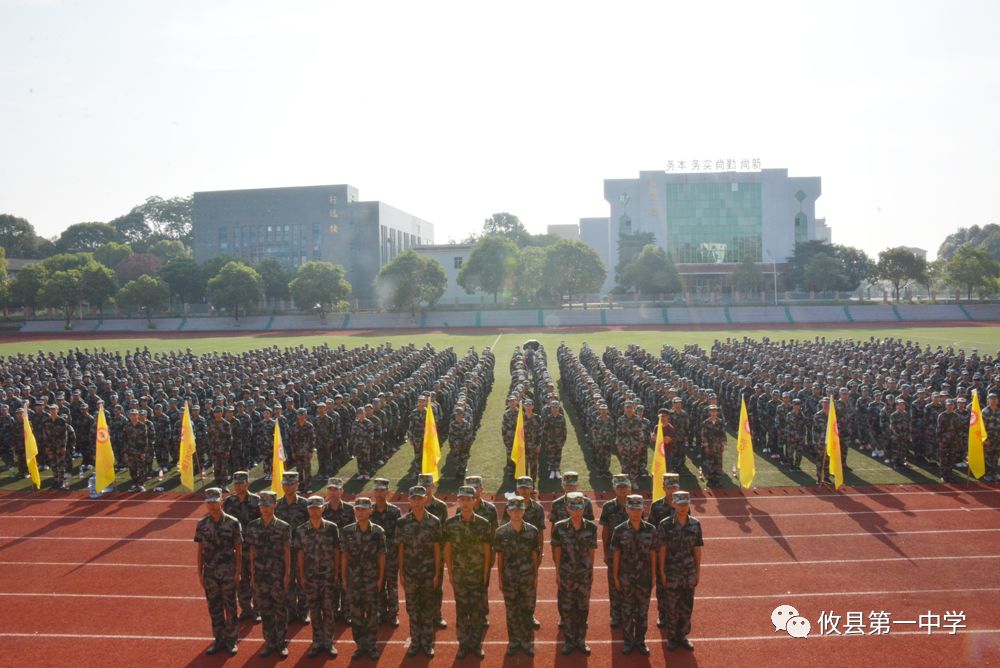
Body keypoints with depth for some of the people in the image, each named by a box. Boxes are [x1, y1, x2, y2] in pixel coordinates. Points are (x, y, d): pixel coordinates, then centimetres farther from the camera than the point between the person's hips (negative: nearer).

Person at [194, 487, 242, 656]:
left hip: (228, 573, -3)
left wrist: (238, 572, -7)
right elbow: (200, 550, 5)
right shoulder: (202, 525, 0)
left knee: (230, 607, 6)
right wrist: (200, 573, 3)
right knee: (214, 608, 12)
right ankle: (219, 640, 25)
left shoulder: (232, 523, -8)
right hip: (210, 573, 3)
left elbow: (238, 550, -4)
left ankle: (231, 640, 19)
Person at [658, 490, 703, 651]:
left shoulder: (695, 524, -2)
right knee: (672, 606, 7)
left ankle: (682, 635, 27)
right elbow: (662, 549, -8)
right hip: (672, 572, -3)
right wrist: (662, 572, -8)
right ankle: (671, 637, 21)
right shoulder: (665, 525, -10)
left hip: (689, 572, 3)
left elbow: (697, 549, 3)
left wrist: (698, 571, 4)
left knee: (687, 606, 11)